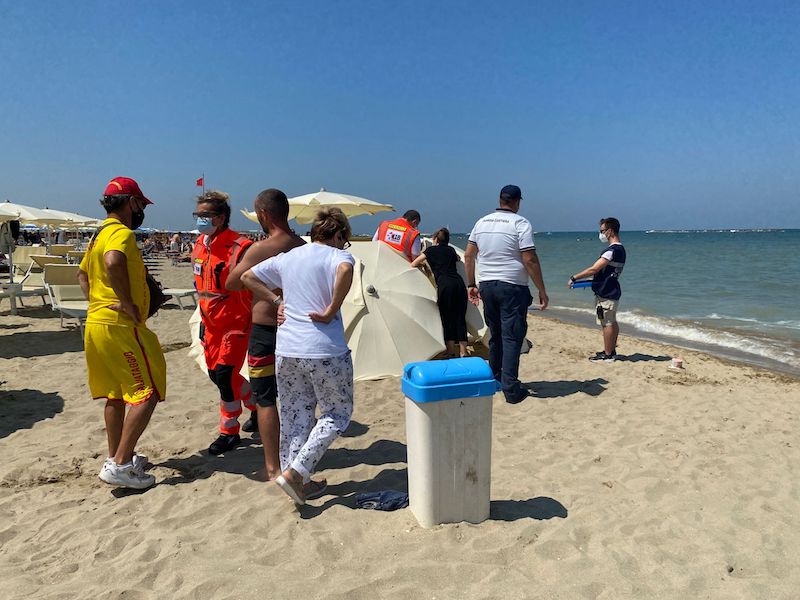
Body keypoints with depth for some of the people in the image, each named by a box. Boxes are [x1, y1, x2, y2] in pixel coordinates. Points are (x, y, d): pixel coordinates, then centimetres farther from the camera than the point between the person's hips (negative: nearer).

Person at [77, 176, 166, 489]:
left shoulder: (99, 234, 17)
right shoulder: (122, 233, -14)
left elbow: (82, 274, 28)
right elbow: (113, 262, -36)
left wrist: (97, 303, 17)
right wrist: (128, 303, -27)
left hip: (96, 324, 10)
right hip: (120, 326, -10)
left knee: (115, 395, 18)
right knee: (146, 393, -5)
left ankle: (115, 458, 28)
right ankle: (120, 465, -4)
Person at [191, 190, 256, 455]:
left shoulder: (238, 248, -18)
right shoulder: (200, 245, 7)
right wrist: (203, 318, 18)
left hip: (237, 323, -8)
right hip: (212, 322, 9)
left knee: (224, 374, -8)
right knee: (215, 372, 14)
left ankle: (229, 433, 10)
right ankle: (257, 404, 37)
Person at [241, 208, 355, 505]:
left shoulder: (286, 257, 14)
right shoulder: (336, 255, -5)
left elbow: (248, 277, 23)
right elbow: (345, 270, -29)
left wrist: (277, 300, 16)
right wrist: (332, 310, -18)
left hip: (286, 351, 6)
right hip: (325, 352, -6)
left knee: (294, 416, 17)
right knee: (337, 414, 11)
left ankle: (298, 481, 24)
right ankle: (295, 472, 2)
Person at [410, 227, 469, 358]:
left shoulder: (430, 250, 12)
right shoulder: (451, 250, 23)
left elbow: (413, 264, 19)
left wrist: (423, 263, 38)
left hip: (445, 285, -4)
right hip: (459, 282, 4)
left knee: (448, 319, 4)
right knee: (460, 318, 8)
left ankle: (451, 353, 7)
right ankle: (463, 353, 9)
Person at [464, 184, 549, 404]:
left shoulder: (482, 222, 10)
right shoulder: (520, 223, -8)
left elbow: (468, 256, 11)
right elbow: (530, 260, -14)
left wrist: (471, 285, 18)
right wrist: (542, 291, -8)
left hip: (487, 285, 6)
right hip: (512, 287, -6)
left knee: (496, 335, 18)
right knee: (512, 337, -3)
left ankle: (495, 379, 28)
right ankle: (511, 389, -4)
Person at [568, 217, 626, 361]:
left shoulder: (612, 250, -20)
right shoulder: (620, 248, 12)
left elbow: (593, 269, -23)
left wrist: (574, 278, -15)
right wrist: (592, 280, 15)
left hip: (606, 293, -10)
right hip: (612, 291, 10)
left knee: (607, 323, -2)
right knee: (612, 322, 16)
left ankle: (607, 354, 5)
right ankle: (611, 351, 27)